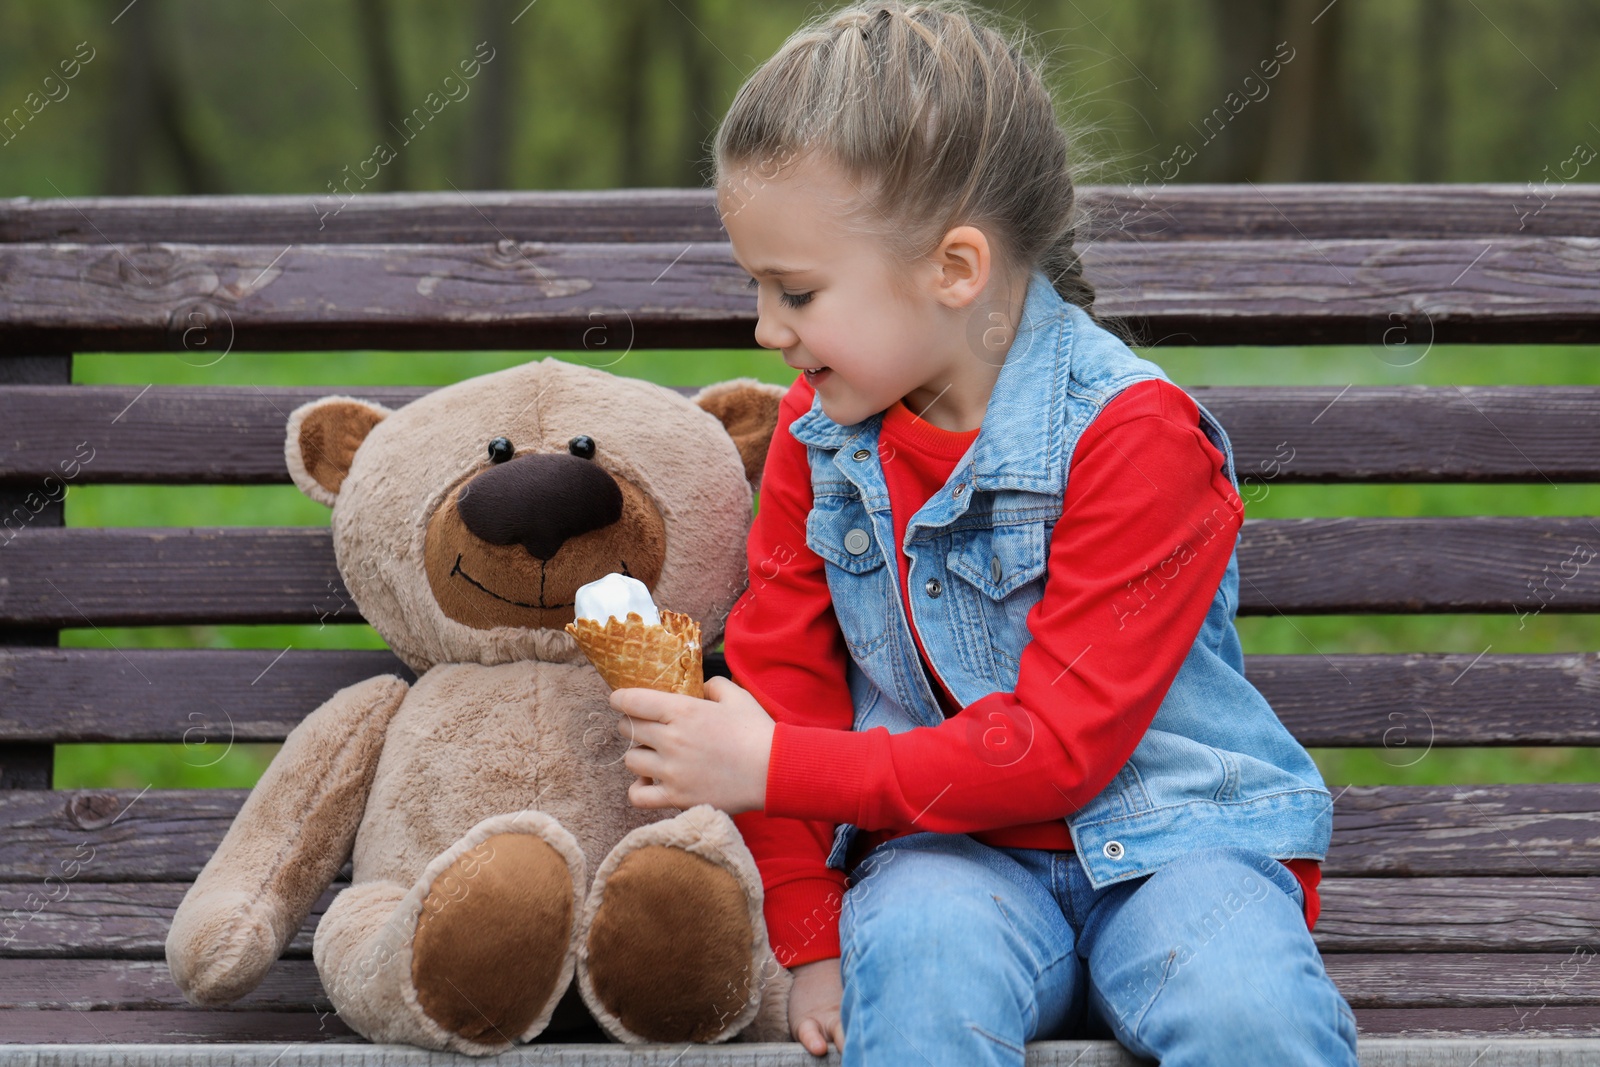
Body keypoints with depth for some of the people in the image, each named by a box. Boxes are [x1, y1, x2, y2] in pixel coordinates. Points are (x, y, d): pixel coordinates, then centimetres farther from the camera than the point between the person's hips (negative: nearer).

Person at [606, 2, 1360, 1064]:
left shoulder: (1131, 437, -15)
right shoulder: (823, 430, 5)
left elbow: (1058, 744, -18)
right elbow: (781, 675, 11)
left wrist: (776, 768, -19)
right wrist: (811, 939, 1)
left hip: (1165, 834, -3)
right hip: (949, 843, 3)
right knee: (919, 955, -33)